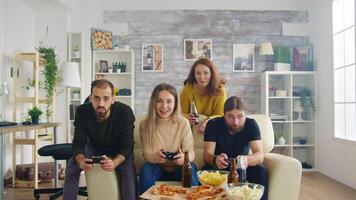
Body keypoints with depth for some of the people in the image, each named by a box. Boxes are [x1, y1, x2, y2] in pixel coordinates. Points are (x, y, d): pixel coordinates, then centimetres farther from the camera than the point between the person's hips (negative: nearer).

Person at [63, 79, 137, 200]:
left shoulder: (125, 112, -29)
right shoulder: (82, 112, -22)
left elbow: (127, 145, -28)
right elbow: (78, 143, -21)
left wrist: (114, 163, -50)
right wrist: (81, 160, -45)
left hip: (117, 149, -2)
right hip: (93, 147, 2)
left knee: (128, 169, -30)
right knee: (72, 166, -20)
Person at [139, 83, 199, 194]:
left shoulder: (183, 123, -9)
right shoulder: (145, 124, -8)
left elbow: (190, 151, -12)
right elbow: (146, 153, -9)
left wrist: (184, 157, -38)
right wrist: (154, 157, -34)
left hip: (178, 168, 0)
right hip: (157, 168, 0)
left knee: (190, 168, -30)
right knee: (146, 169, -30)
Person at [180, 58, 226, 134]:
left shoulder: (219, 90, -13)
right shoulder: (187, 89, -14)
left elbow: (221, 115, -10)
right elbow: (182, 113, -5)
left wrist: (208, 121, -31)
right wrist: (188, 118, -28)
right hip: (192, 129, -1)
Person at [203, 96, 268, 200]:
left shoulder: (251, 125, -13)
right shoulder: (213, 125, -15)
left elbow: (260, 155, -22)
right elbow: (207, 154, -20)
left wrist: (247, 159, -46)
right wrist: (215, 159, -45)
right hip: (219, 168, -1)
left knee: (261, 171, -26)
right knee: (207, 170, -32)